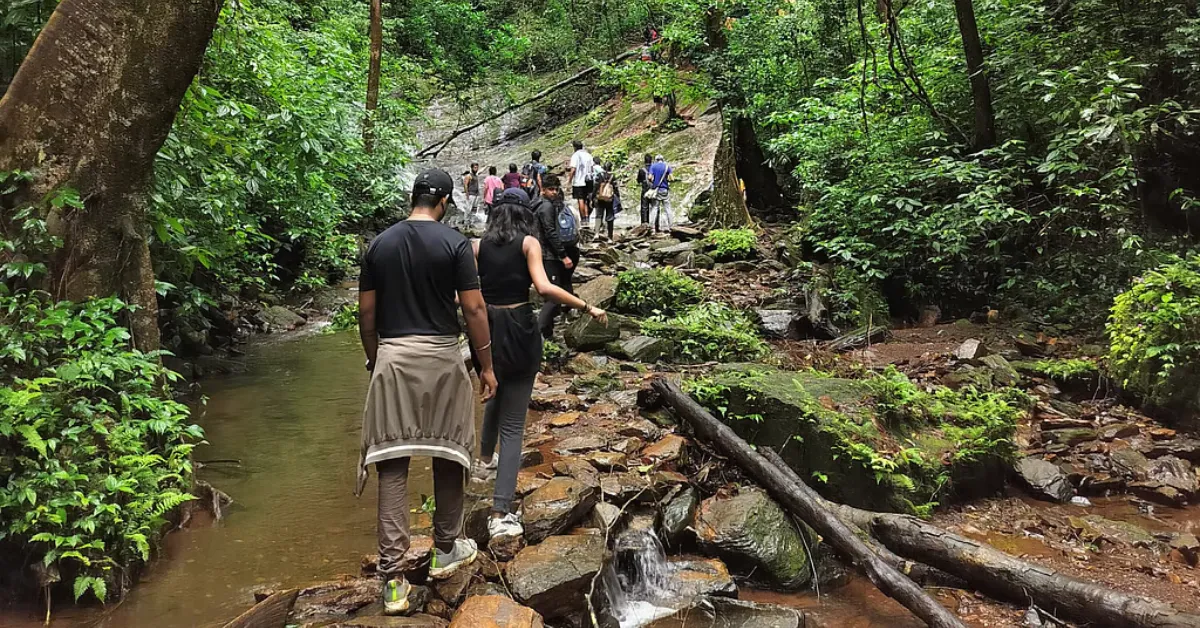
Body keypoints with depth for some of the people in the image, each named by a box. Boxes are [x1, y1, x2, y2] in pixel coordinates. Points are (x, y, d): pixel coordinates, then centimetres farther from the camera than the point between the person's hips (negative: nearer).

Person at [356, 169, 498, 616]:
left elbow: (366, 313, 6)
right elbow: (473, 309, -7)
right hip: (441, 356, -2)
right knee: (447, 452, 15)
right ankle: (446, 550, 29)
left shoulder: (379, 244, 5)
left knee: (392, 462, 2)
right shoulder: (454, 243, -5)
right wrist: (486, 365, 1)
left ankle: (392, 578, 1)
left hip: (392, 357, 2)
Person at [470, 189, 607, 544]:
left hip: (487, 330, 4)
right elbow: (544, 288, -18)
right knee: (512, 424, 0)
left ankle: (485, 461, 52)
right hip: (518, 332, -4)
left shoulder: (478, 246, 4)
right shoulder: (528, 243, -4)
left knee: (495, 396, 35)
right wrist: (587, 307, -12)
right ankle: (501, 514, -5)